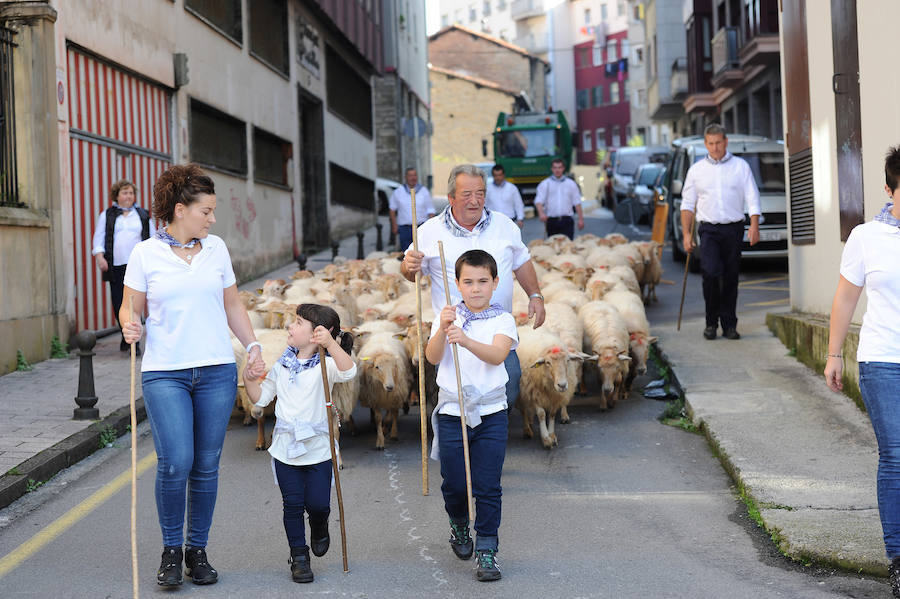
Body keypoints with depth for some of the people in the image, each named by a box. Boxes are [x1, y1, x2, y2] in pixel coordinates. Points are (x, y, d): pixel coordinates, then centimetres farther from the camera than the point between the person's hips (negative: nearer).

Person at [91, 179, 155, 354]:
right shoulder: (106, 215, 12)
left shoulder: (143, 215, 13)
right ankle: (127, 336, 21)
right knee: (119, 304, 2)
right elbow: (99, 238, 9)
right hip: (115, 267, 1)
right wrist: (100, 256, -6)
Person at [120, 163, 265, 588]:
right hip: (164, 373, -3)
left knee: (206, 465, 4)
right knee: (175, 463, -13)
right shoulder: (146, 253, 0)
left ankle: (197, 550, 19)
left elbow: (232, 305, 17)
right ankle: (171, 549, 7)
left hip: (217, 370, 3)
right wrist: (130, 326, -16)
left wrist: (253, 347, 9)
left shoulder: (216, 249, 9)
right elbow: (130, 307, 6)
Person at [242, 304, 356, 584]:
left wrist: (330, 343, -45)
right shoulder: (282, 365, 6)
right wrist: (249, 379, -5)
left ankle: (319, 525, 32)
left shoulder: (324, 365, -10)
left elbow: (348, 370, -33)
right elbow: (261, 397, 14)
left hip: (317, 448, -3)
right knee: (293, 504, 3)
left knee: (318, 504, -3)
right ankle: (299, 556, 15)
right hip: (285, 447, 3)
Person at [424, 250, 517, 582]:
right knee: (454, 483, 7)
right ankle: (459, 524, 38)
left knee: (488, 486, -2)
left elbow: (497, 354, -20)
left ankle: (486, 551, 8)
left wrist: (466, 340, -36)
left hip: (491, 412, -1)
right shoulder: (448, 316, 3)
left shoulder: (502, 320, -1)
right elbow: (433, 357, -12)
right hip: (451, 411, 1)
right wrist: (442, 330, -30)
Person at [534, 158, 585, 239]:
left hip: (567, 221, 0)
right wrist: (541, 213, -25)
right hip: (551, 221, 0)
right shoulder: (545, 184, 6)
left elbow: (577, 203, 12)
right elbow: (538, 201, -6)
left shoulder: (571, 184, 11)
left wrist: (581, 219, 5)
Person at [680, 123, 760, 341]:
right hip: (709, 230, -1)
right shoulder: (696, 170, 9)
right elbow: (687, 204, 11)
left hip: (734, 229, 1)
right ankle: (711, 322, -4)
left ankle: (729, 325, 10)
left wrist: (754, 227, -10)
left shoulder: (740, 166, 7)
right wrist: (686, 233, 2)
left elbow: (752, 198, 3)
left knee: (730, 278, 2)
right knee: (711, 273, -17)